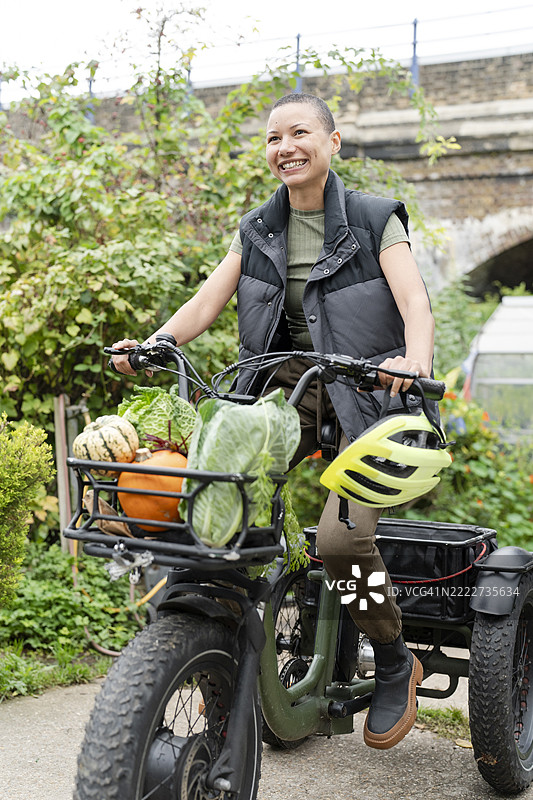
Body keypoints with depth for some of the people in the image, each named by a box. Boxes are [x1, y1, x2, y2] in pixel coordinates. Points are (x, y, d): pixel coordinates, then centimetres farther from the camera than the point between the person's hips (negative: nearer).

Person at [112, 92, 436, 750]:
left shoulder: (375, 221, -1)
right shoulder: (257, 231, 11)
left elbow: (415, 303, -14)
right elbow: (207, 301, 3)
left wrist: (415, 361, -36)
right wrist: (151, 343, -16)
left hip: (366, 395, -4)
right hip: (284, 391, 4)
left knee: (341, 538, -24)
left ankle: (395, 667, 4)